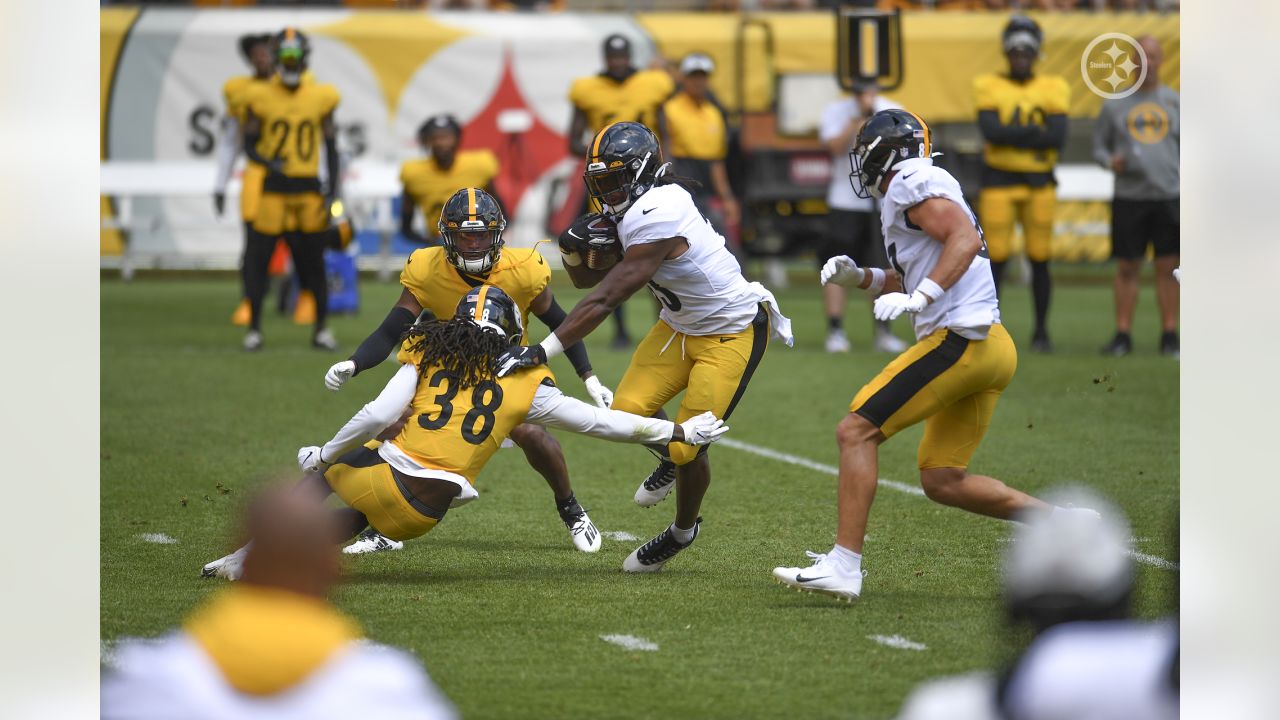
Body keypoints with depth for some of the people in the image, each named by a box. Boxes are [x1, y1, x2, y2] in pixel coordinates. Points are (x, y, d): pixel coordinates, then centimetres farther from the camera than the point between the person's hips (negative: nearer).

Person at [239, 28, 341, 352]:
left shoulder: (320, 98, 3)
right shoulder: (261, 98, -3)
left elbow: (331, 147, 8)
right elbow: (249, 144, 3)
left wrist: (333, 191, 1)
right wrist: (267, 162, -18)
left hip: (308, 187, 2)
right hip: (273, 187, -1)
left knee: (314, 260, 5)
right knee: (259, 255, -1)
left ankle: (322, 329, 15)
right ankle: (254, 328, 9)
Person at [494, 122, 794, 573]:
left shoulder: (656, 220, -32)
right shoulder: (633, 209, -4)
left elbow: (603, 300, -33)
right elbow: (588, 279, 5)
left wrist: (541, 352, -33)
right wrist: (578, 250, -18)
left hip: (733, 333, -8)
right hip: (680, 327, 8)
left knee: (687, 446, -7)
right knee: (628, 413, -6)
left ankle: (684, 530, 23)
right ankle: (671, 462, 27)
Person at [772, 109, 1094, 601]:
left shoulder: (911, 184, -5)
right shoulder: (924, 192, 25)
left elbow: (966, 239, -19)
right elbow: (906, 282, 32)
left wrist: (919, 297, -27)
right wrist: (860, 277, 18)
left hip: (959, 339, -10)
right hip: (990, 351, 10)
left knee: (856, 431, -10)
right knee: (943, 481, 13)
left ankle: (844, 565, -16)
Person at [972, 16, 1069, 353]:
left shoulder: (1053, 89, 5)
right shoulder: (988, 86, 2)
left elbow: (1058, 137, -9)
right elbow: (991, 131, -14)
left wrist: (1010, 135, -12)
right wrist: (1035, 133, -13)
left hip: (1039, 181, 1)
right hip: (998, 181, -1)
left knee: (1039, 259, 4)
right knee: (996, 258, -4)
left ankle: (1041, 331, 14)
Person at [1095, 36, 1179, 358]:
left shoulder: (1175, 102, 8)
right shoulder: (1115, 105, 8)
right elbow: (1099, 145, 12)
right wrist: (1109, 160, -10)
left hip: (1169, 195, 0)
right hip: (1129, 195, 0)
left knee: (1168, 267, 1)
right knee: (1127, 267, 1)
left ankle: (1169, 334, 7)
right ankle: (1122, 334, 7)